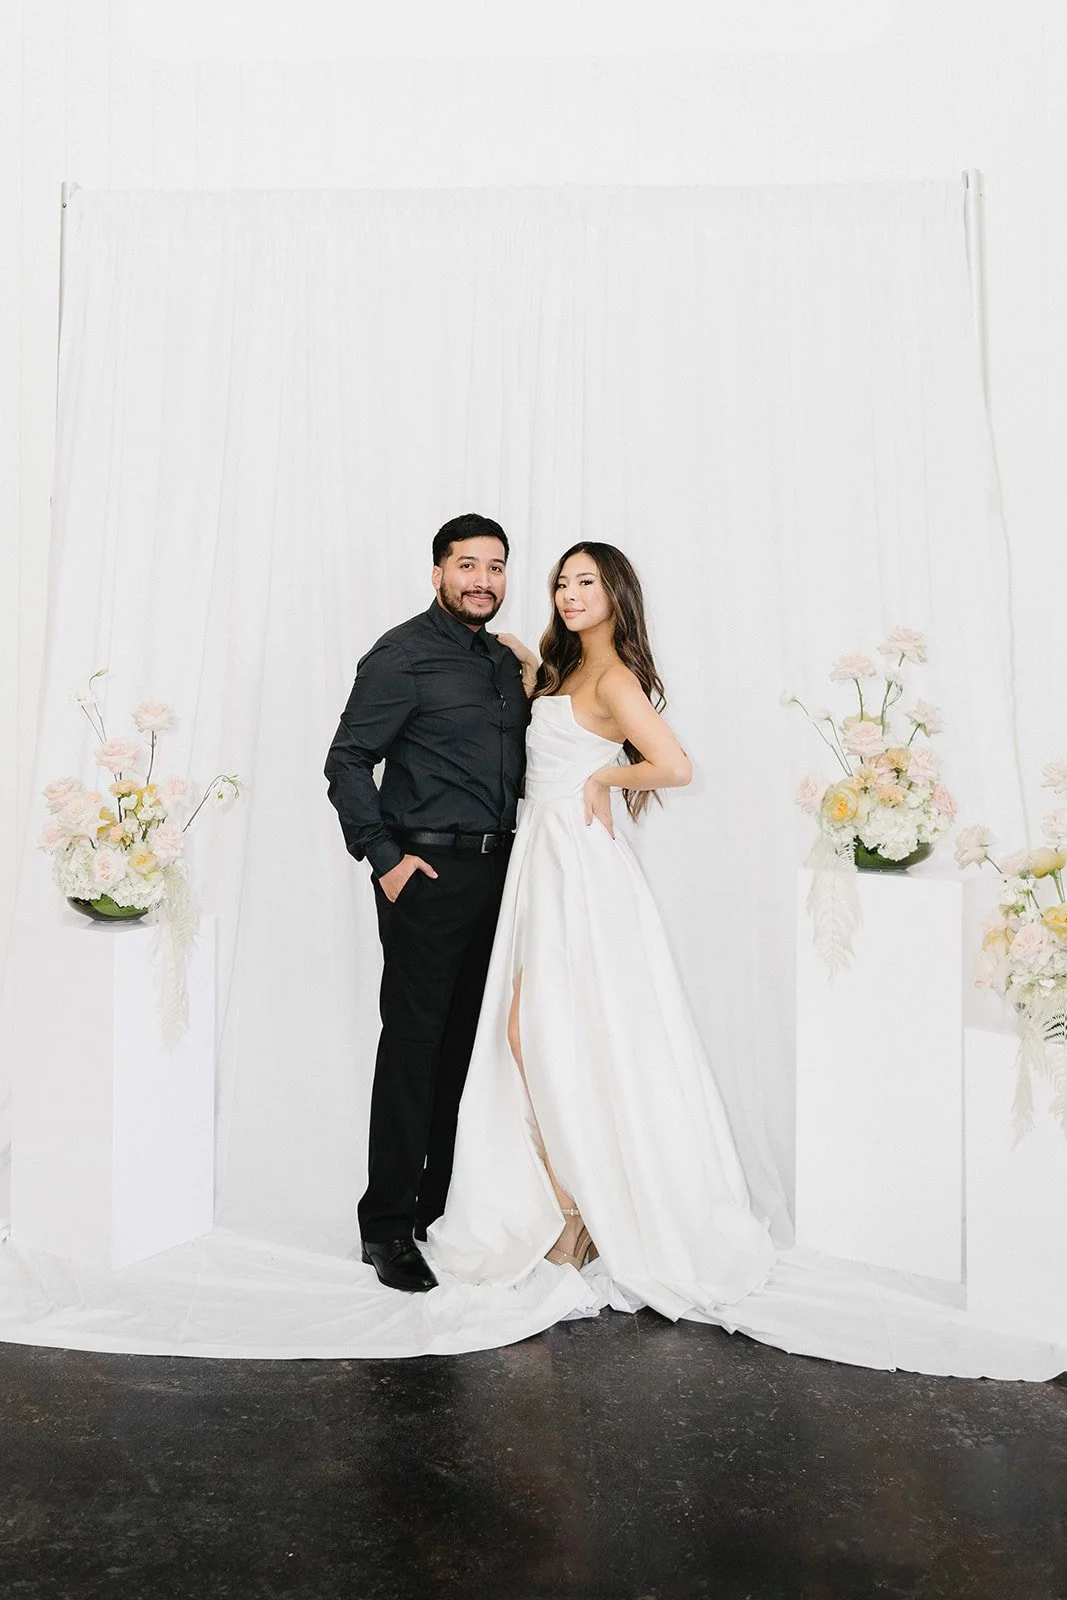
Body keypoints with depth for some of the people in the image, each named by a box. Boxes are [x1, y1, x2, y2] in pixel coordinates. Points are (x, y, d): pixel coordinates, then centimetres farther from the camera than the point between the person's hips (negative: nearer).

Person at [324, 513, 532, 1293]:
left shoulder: (508, 661, 16)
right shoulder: (404, 653, -6)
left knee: (469, 1043, 12)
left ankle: (443, 1206, 26)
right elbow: (348, 760, -10)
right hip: (430, 872, -7)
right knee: (414, 1043, -3)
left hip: (496, 871, 7)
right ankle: (386, 1226, 10)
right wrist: (384, 857, -15)